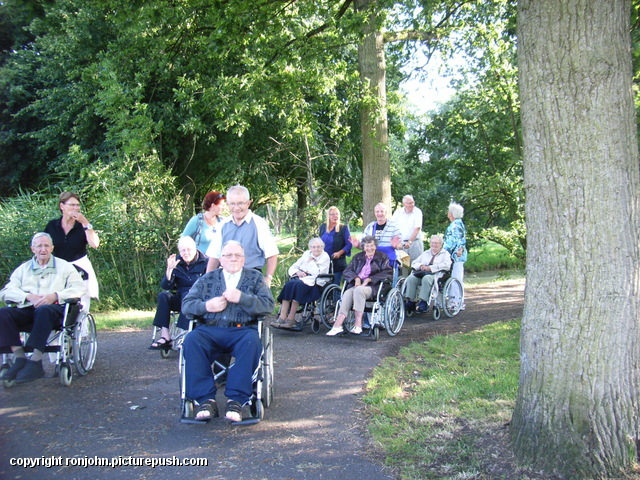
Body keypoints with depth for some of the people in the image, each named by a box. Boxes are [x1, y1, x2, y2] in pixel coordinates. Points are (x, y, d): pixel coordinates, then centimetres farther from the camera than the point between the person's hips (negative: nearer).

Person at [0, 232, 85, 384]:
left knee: (44, 310, -38)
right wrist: (29, 296, -10)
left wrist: (55, 296, -12)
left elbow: (79, 288, 3)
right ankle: (20, 359, -26)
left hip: (55, 310, -3)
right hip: (27, 311, 3)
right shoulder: (23, 268, 24)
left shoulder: (64, 266, 18)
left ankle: (35, 362, -38)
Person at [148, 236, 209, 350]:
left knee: (187, 295, -34)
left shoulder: (205, 262, -2)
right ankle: (165, 337, -30)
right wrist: (169, 269, -16)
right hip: (181, 299, 4)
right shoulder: (177, 263, 6)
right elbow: (165, 286, -1)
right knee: (163, 295, -23)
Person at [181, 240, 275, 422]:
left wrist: (241, 298, -10)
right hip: (210, 330, 2)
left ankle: (236, 399, -30)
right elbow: (186, 305, 14)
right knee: (191, 340, -30)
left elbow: (268, 305, 2)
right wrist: (206, 306, -7)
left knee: (252, 341, -35)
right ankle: (205, 399, -25)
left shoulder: (255, 277, 17)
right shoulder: (207, 278, 21)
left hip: (242, 330, -1)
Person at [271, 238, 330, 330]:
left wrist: (311, 261, -6)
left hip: (315, 284, -5)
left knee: (298, 285, -33)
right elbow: (292, 268, 15)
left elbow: (317, 273, -13)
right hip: (300, 279, 5)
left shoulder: (325, 257, 2)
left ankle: (290, 319, -30)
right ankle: (282, 317, -33)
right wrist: (297, 272, -5)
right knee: (288, 285, -27)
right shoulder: (306, 254, 18)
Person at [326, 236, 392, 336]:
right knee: (347, 293, -31)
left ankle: (358, 325, -37)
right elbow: (346, 271, 17)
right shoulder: (358, 257, 25)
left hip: (372, 287, -3)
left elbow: (388, 272, -1)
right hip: (356, 285, 3)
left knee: (359, 290, -36)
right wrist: (356, 278, -6)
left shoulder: (382, 257, 15)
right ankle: (337, 325, -40)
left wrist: (369, 279, -10)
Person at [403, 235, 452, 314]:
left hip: (436, 275, -4)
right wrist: (421, 266, -1)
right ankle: (410, 302, -32)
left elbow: (446, 265, -6)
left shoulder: (445, 253, 16)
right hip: (421, 274, 5)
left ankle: (423, 304, -42)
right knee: (411, 278, -28)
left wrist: (430, 268, -12)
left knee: (426, 278, -40)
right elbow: (414, 263, 23)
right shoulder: (426, 253, 30)